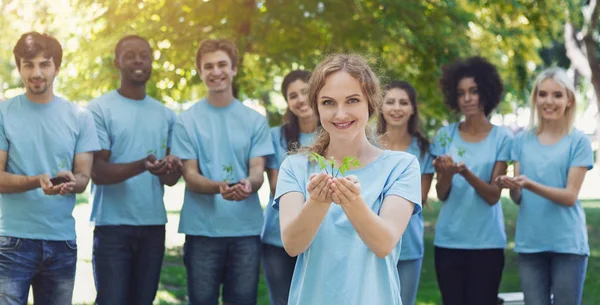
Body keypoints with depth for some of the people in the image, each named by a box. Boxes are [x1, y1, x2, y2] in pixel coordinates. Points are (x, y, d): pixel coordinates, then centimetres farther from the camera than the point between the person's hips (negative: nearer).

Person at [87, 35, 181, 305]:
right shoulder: (100, 109, -3)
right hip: (112, 225, -4)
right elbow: (97, 171, -11)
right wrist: (141, 166, -27)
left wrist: (171, 169, -14)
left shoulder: (165, 115, 11)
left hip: (154, 225, 5)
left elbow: (171, 179, 11)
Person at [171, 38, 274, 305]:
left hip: (246, 228, 1)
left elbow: (257, 171, 1)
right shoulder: (187, 121, 2)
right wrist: (218, 187, -24)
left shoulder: (255, 120, 6)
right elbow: (190, 176, -2)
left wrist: (248, 184, -24)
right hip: (202, 229, -1)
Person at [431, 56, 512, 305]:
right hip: (448, 241, 2)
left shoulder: (502, 137, -3)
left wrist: (465, 172, -25)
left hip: (487, 242, -2)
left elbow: (493, 195, -8)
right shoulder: (445, 135, 4)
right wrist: (446, 174, -21)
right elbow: (441, 194, 0)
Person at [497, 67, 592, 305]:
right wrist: (513, 188, -17)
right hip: (530, 243, 3)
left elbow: (570, 196, -8)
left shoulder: (578, 141, -2)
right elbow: (518, 198, 6)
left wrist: (530, 185, -22)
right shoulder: (523, 141, 8)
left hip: (567, 243, -3)